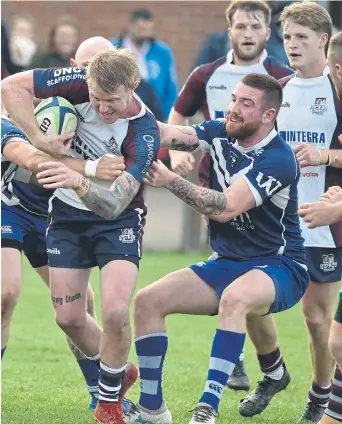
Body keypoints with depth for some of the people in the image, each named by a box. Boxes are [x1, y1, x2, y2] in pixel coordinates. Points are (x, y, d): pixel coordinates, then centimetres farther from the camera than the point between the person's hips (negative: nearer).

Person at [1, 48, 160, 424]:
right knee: (68, 317, 5)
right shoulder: (80, 84, -20)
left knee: (115, 312, -19)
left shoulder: (144, 133, -29)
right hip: (68, 214, 4)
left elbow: (116, 203, -37)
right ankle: (117, 374, 33)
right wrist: (42, 141, -26)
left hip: (118, 220, -4)